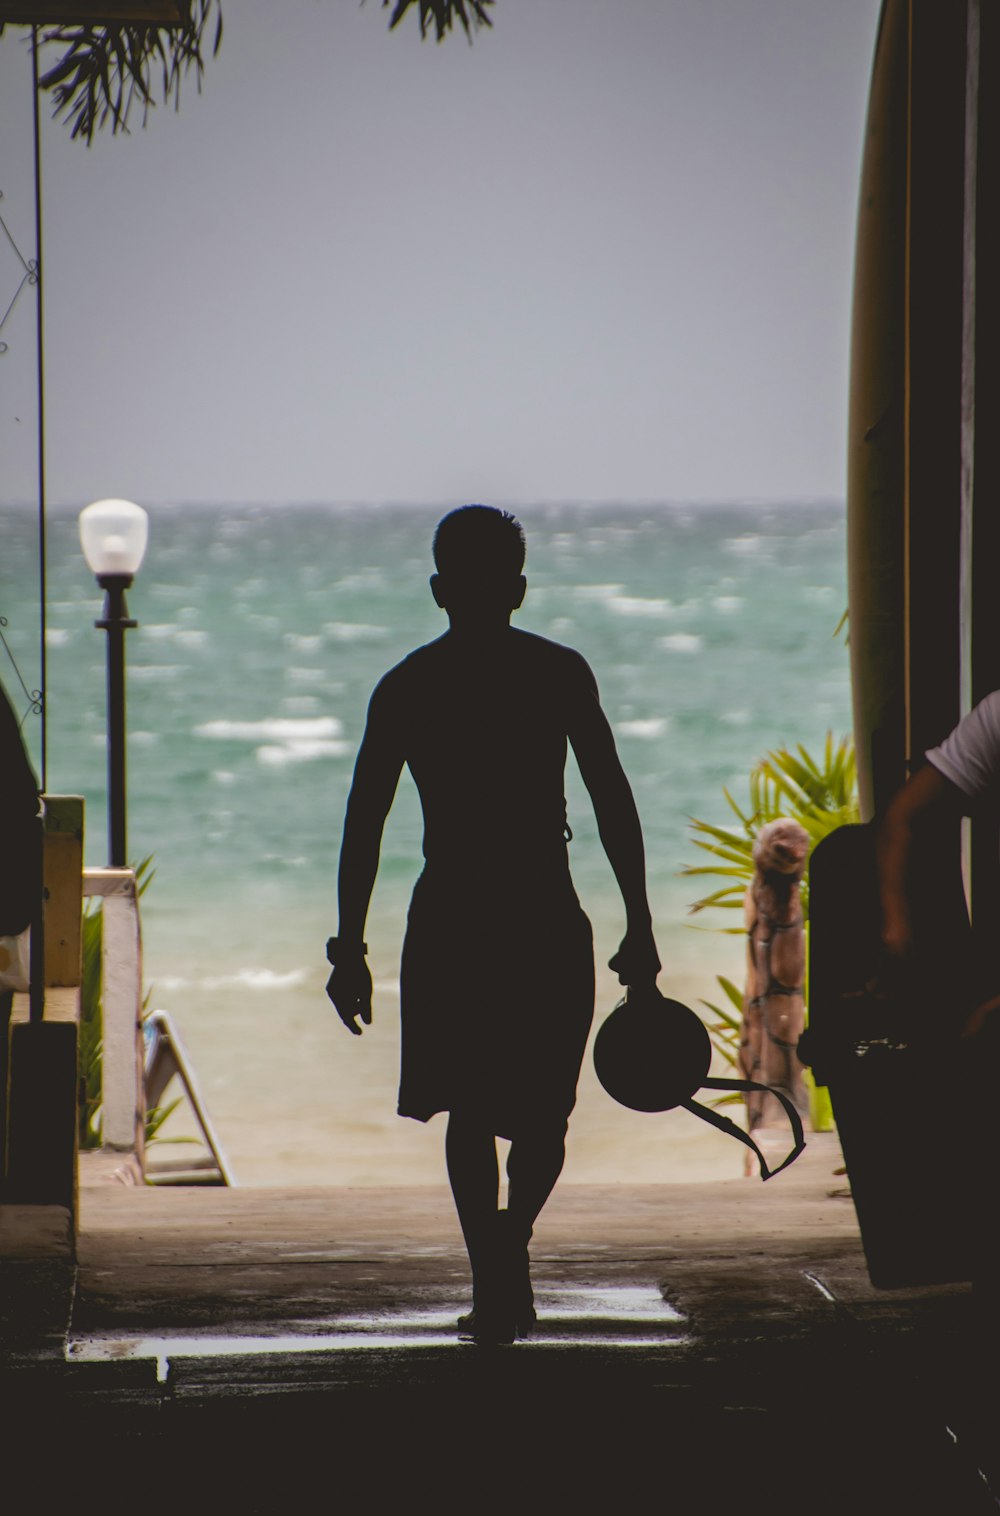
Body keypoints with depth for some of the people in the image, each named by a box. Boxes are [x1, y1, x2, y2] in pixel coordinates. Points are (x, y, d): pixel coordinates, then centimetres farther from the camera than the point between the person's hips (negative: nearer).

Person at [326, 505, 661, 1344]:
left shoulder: (405, 686, 4)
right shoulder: (560, 673, 2)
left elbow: (363, 823, 2)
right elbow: (614, 805, -1)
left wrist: (350, 947, 6)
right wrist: (639, 926, 3)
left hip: (449, 920, 1)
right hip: (547, 921, -1)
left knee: (470, 1111, 9)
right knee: (543, 1109, 11)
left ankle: (496, 1279, 0)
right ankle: (511, 1239, -14)